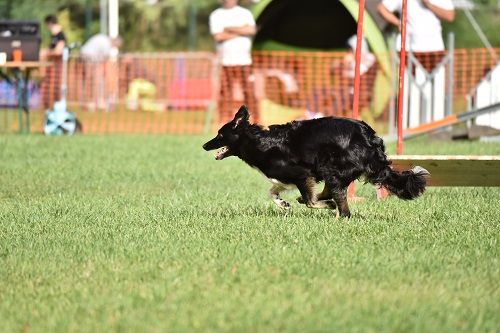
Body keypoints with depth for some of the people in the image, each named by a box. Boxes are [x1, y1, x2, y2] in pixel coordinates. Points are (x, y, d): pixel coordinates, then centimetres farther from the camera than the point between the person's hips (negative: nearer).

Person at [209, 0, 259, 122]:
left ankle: (256, 121, 1)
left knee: (249, 92, -3)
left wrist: (229, 29, -7)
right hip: (225, 63, 0)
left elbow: (252, 30, -7)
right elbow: (218, 36, -7)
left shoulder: (245, 13, 11)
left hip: (244, 61, 0)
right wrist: (240, 32, -4)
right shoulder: (216, 15, 8)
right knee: (226, 94, -5)